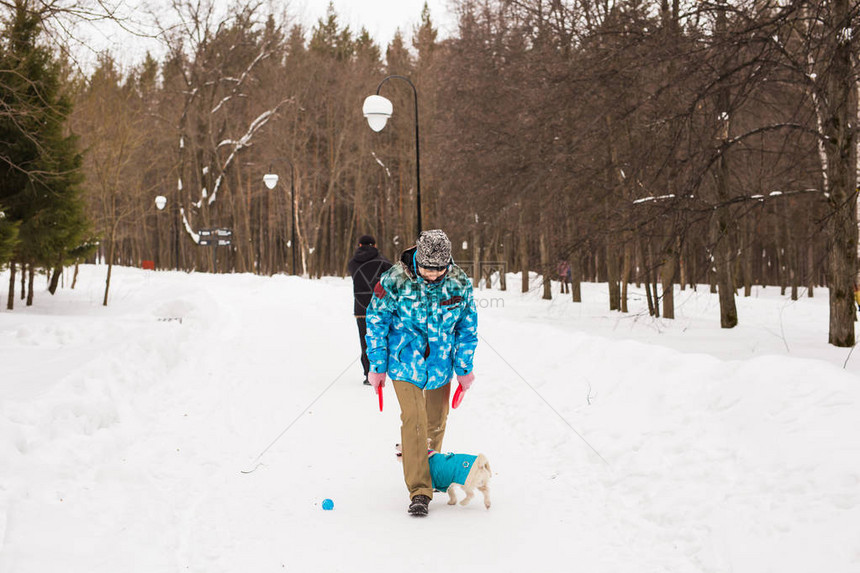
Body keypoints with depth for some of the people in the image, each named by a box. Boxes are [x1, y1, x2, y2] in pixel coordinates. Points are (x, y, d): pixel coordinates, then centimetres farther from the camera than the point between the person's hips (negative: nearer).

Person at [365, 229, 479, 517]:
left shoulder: (460, 284, -11)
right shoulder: (394, 281, -18)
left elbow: (467, 327, 2)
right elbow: (376, 322, -6)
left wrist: (464, 368, 4)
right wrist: (377, 365, -4)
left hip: (441, 361, 3)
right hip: (405, 361, -3)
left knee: (437, 420, 14)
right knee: (413, 419, -13)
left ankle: (430, 468, 39)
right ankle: (419, 490, -10)